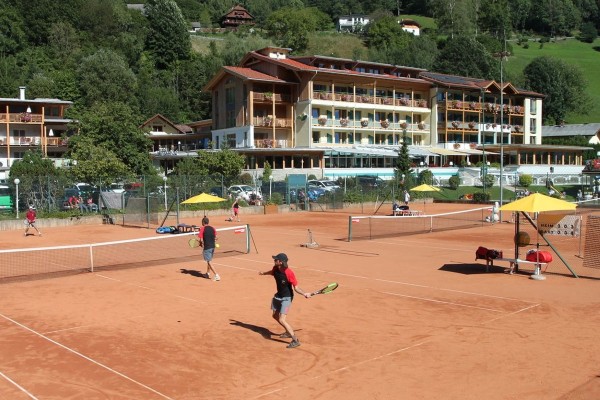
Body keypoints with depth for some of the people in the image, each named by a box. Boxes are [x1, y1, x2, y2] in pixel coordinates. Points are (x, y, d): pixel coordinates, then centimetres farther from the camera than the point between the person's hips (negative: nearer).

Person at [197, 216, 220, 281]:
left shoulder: (202, 229, -9)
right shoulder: (213, 228, 6)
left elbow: (201, 240, -12)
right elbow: (215, 238, 7)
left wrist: (201, 244, 7)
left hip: (207, 247, -6)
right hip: (212, 246, 6)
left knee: (209, 262, -1)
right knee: (209, 260, 23)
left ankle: (216, 275, -10)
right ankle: (208, 274, 32)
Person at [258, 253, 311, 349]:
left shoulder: (289, 273, -30)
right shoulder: (275, 269, -10)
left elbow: (296, 288, -25)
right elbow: (271, 272, 17)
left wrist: (304, 293, -43)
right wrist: (263, 273, 35)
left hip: (287, 298, -8)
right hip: (278, 296, 9)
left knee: (282, 320, -18)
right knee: (275, 316, 23)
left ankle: (295, 340, -10)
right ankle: (289, 332, 44)